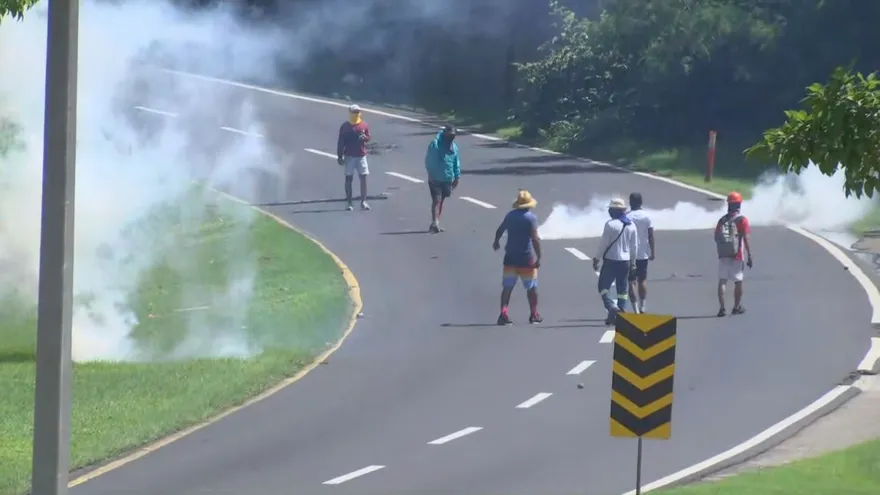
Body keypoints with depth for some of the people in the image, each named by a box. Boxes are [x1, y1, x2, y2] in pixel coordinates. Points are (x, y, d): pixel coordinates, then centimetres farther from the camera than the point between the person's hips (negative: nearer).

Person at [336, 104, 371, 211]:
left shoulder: (364, 125, 5)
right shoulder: (345, 126, 1)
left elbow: (368, 138, 11)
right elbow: (340, 142, 2)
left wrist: (364, 137, -14)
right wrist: (339, 156, -2)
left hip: (361, 155, 1)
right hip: (349, 156, -1)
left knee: (363, 178, -2)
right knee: (349, 179, 1)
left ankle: (363, 202, 3)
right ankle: (349, 203, 4)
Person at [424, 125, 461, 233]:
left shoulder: (454, 147, 5)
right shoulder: (435, 145, -13)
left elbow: (456, 163, 11)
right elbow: (429, 161, -11)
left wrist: (456, 177, 9)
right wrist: (431, 173, -14)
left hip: (447, 179, 6)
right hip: (435, 179, -6)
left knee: (441, 200, 13)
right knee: (436, 200, -15)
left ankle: (436, 224, 21)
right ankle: (434, 223, -25)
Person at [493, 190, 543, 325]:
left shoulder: (510, 215, 6)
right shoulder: (531, 217, -12)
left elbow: (500, 230, 22)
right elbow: (535, 239, -19)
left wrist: (496, 241, 42)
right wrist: (538, 257, -16)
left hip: (510, 257, 4)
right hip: (526, 258, -4)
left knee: (507, 287, 6)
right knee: (532, 287, 11)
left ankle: (503, 314, -6)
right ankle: (534, 315, 18)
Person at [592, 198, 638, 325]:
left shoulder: (611, 224, -15)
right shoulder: (631, 225, 4)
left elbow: (603, 243, -13)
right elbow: (634, 245, 10)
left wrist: (596, 259, -2)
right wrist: (633, 261, 20)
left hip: (611, 261, -5)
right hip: (625, 261, 5)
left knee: (603, 286, 3)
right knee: (622, 289, 12)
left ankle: (612, 307, -19)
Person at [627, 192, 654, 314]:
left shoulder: (627, 217, -9)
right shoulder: (646, 217, -3)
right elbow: (651, 236, -2)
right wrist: (652, 252, 7)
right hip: (643, 254, 3)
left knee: (632, 281, -1)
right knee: (642, 280, 18)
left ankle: (636, 309, -11)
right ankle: (642, 307, 20)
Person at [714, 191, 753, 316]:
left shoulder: (722, 220, 5)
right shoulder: (742, 220, -7)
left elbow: (716, 237, 7)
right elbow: (746, 239, -11)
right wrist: (749, 256, -7)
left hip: (723, 255, 3)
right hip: (737, 256, -3)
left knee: (722, 281, 1)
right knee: (738, 281, 11)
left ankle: (722, 308, -9)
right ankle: (737, 307, 19)